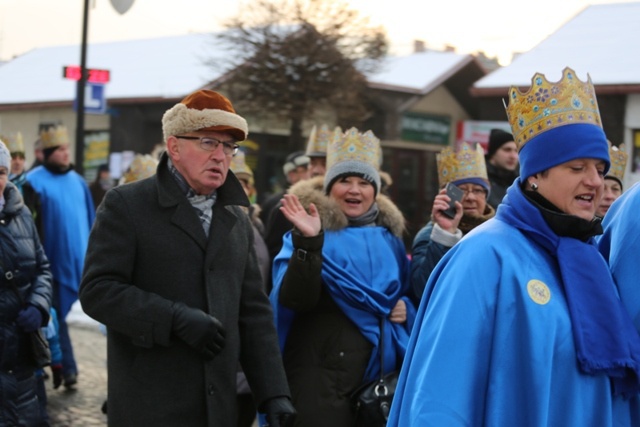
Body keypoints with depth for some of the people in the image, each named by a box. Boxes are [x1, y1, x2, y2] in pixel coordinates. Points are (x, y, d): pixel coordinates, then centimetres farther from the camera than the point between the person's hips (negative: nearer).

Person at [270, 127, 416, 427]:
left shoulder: (388, 238, 11)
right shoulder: (311, 234, -3)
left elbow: (404, 293, 22)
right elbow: (294, 300, -17)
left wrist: (406, 308, 0)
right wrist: (308, 243, -28)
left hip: (381, 372, 5)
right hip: (322, 375, -4)